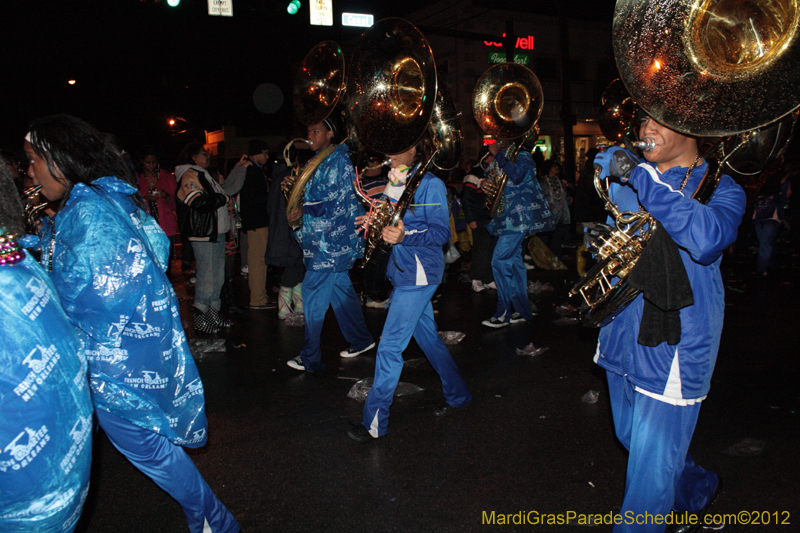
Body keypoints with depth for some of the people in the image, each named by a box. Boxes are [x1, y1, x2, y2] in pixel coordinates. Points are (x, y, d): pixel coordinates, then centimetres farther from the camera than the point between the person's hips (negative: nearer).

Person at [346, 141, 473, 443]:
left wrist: (404, 236, -33)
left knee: (390, 347, -8)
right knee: (428, 336, 18)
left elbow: (441, 232, -18)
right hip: (404, 271, 9)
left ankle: (375, 422, 2)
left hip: (418, 274, -9)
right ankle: (457, 395, 35)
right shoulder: (397, 183, 12)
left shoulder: (430, 184, -12)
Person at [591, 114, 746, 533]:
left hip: (672, 347, -6)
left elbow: (707, 239, -29)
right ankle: (698, 492, 51)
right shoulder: (626, 173, 9)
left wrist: (640, 180, -30)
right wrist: (600, 238, -2)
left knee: (651, 472, -3)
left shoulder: (720, 188, -7)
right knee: (634, 442, 24)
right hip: (623, 335, 7)